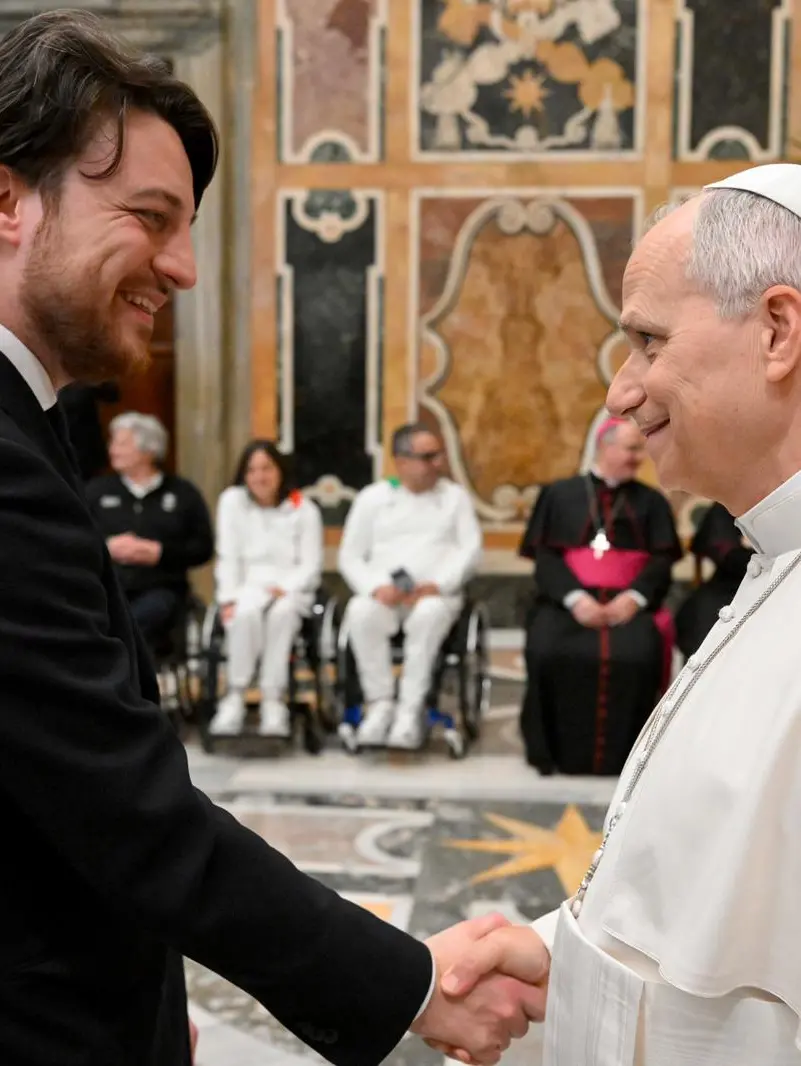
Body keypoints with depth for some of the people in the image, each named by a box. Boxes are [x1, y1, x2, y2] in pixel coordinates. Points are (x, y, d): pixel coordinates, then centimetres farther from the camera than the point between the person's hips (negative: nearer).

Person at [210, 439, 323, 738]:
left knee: (281, 613, -36)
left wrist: (285, 588, -16)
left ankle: (273, 700, -35)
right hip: (248, 585, 0)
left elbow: (311, 564, 2)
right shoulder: (232, 501, 10)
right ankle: (235, 696, -28)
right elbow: (228, 557, 4)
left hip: (290, 590, 0)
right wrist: (229, 598, -9)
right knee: (247, 612, -36)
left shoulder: (304, 509, 8)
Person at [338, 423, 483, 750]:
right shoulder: (372, 497, 15)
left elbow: (471, 548, 4)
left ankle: (410, 709, -29)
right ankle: (380, 704, -24)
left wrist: (437, 584, -14)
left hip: (436, 595, -1)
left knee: (429, 614, -37)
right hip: (384, 595, 1)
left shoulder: (454, 496, 15)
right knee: (360, 612, -34)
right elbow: (350, 555, 9)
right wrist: (376, 587, -11)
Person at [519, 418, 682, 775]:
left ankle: (621, 757, -15)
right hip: (566, 600, 0)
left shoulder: (652, 502, 17)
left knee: (637, 654, -33)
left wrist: (634, 598, -14)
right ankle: (553, 754, -12)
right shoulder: (559, 494, 14)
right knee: (549, 652, -32)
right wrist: (576, 598, -14)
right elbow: (545, 556, 3)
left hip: (628, 603, 1)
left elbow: (662, 560, 6)